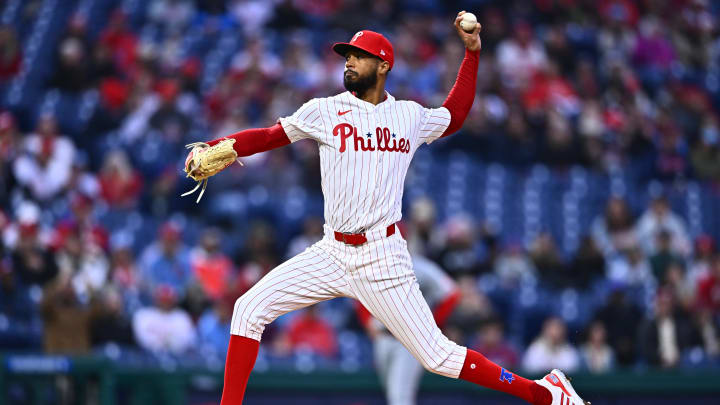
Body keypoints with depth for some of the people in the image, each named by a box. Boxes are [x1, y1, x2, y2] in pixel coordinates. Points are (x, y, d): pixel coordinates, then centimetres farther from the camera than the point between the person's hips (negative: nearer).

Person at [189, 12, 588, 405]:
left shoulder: (410, 116, 7)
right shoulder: (325, 112, 4)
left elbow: (454, 117, 27)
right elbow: (268, 136, 3)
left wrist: (472, 51, 22)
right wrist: (215, 149, -13)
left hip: (383, 260, -2)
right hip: (332, 254, 2)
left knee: (437, 356, -7)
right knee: (249, 310, -8)